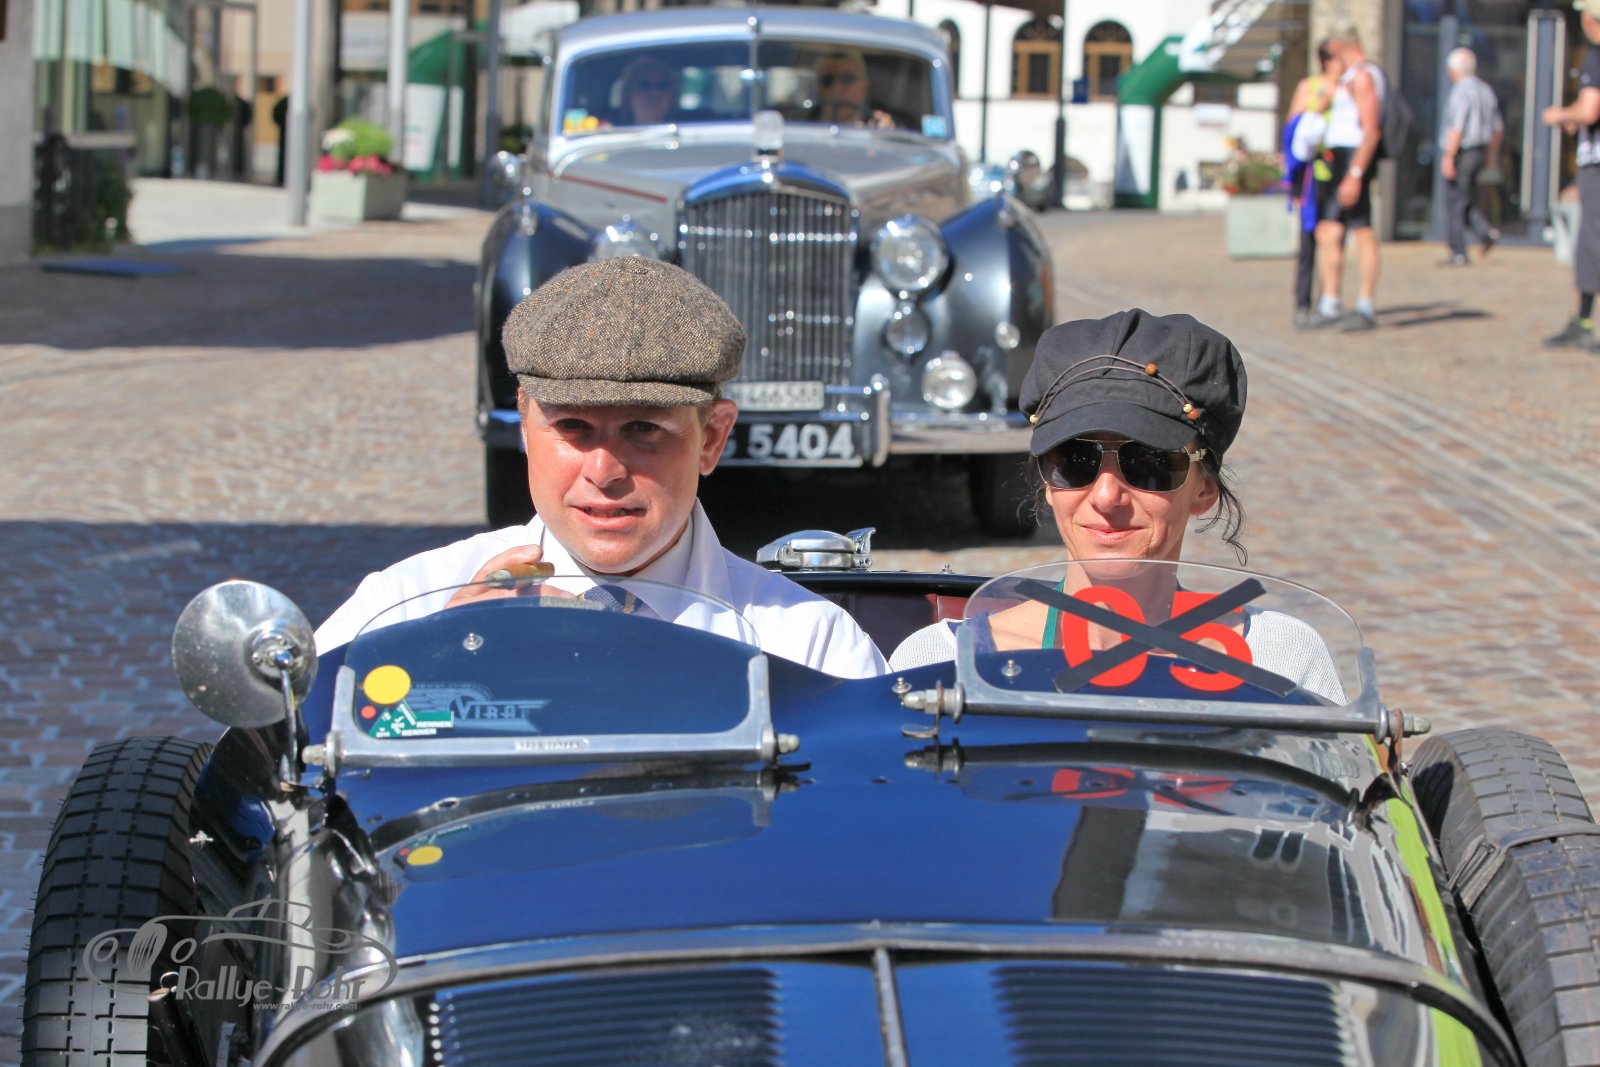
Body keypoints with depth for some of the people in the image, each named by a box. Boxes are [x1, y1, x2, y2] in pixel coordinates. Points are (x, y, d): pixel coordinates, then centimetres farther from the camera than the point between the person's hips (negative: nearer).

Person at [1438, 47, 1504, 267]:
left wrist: (1448, 157, -22)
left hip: (1460, 152, -8)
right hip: (1479, 151, 8)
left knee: (1455, 202, -1)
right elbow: (1498, 128, 16)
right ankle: (1485, 231, -1)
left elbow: (1457, 129, -23)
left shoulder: (1461, 92, -16)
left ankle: (1458, 253, 1)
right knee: (1464, 201, 18)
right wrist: (1491, 156, 24)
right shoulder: (1486, 90, 12)